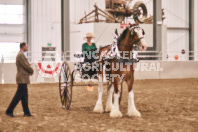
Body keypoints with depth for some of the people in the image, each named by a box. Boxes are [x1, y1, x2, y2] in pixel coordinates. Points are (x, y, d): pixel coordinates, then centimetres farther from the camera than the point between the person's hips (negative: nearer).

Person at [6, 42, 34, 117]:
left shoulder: (21, 55, 17)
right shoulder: (20, 55, -15)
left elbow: (26, 65, 20)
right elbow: (26, 65, -17)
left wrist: (29, 71, 3)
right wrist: (32, 71, 0)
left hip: (23, 79, 10)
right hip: (22, 78, -10)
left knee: (24, 96, 10)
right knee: (18, 95, -8)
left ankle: (26, 112, 13)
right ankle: (9, 111, -6)